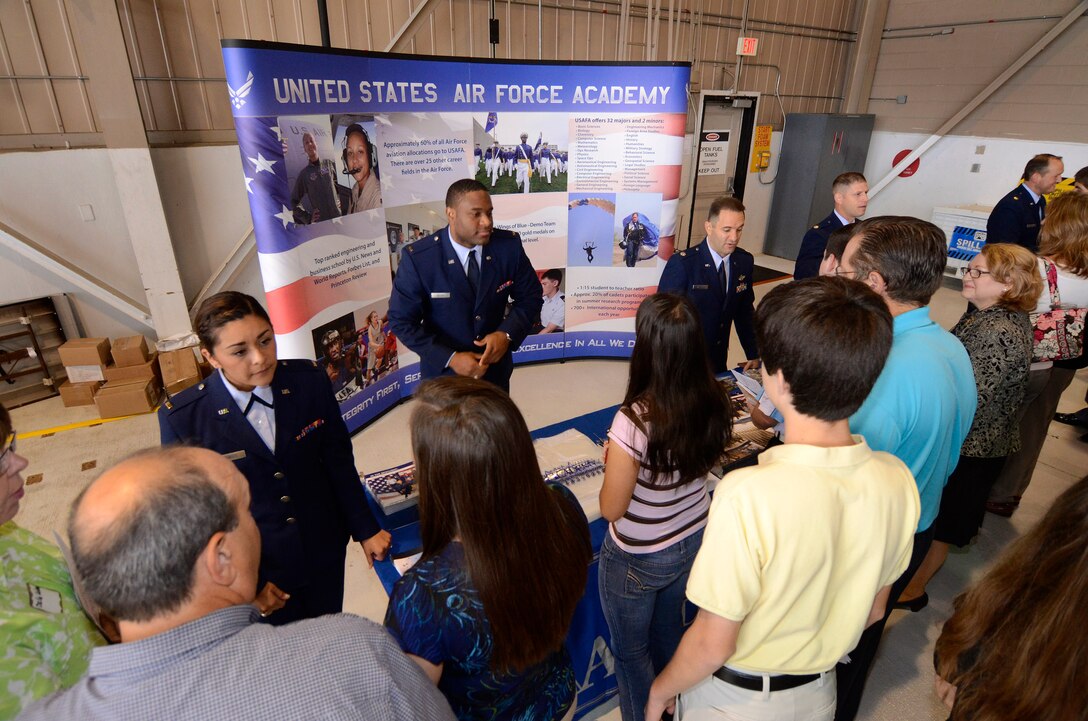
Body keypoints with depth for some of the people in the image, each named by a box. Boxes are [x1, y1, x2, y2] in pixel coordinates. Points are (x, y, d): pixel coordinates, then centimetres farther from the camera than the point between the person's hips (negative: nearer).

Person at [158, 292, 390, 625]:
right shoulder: (182, 418, -19)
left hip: (324, 553, 2)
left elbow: (339, 461, -3)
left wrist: (366, 530, 3)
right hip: (255, 568, -2)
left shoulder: (309, 380, -14)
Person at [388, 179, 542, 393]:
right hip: (443, 370, -2)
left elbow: (530, 297, -3)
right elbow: (401, 321, -15)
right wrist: (450, 358, -25)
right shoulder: (418, 258, -21)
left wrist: (507, 334, -21)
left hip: (495, 366, 3)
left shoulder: (509, 245, -15)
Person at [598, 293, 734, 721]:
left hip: (637, 559, -6)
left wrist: (611, 461, -7)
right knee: (669, 629, 32)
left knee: (631, 651, 22)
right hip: (694, 540, 6)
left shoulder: (634, 421, -35)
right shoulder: (714, 403, -17)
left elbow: (611, 509, -23)